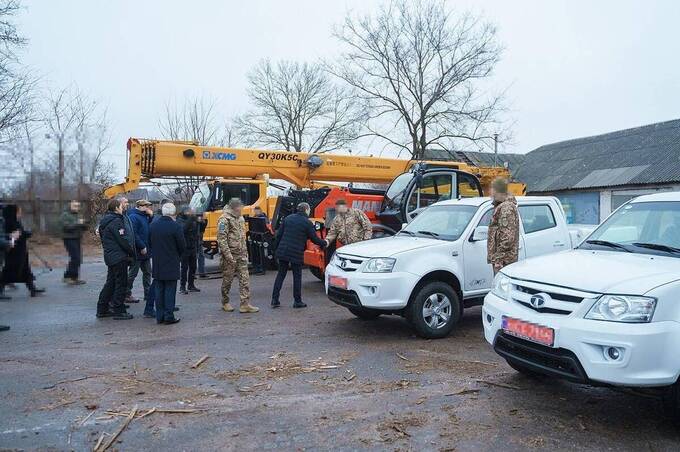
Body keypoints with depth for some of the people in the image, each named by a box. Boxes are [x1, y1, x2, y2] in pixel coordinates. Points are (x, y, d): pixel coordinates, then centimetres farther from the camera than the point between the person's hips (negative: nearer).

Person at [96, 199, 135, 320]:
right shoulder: (116, 221, -16)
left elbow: (104, 239, 18)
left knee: (110, 283, 17)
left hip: (110, 256, 10)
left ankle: (102, 309, 24)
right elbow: (123, 240, -19)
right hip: (119, 257, -10)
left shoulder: (105, 221, 14)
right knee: (121, 283, -2)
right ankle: (118, 311, 2)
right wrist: (132, 252, -7)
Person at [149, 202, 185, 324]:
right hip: (171, 264, -5)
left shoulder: (153, 224, 0)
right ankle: (169, 317, 6)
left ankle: (160, 316, 17)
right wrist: (178, 256, 10)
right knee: (170, 290, 3)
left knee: (159, 290, 12)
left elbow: (150, 242, 8)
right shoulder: (175, 226, -16)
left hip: (157, 264, 5)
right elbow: (183, 247, -10)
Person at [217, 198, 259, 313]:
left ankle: (245, 304, 1)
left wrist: (245, 251, 17)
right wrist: (228, 256, -20)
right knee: (227, 279, 6)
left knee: (244, 279, 0)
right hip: (230, 255, -7)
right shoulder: (224, 219, -12)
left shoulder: (240, 219, 14)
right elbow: (221, 240, -17)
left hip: (241, 255, 7)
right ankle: (225, 303, 23)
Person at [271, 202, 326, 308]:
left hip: (283, 252, 4)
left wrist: (278, 248, 18)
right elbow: (314, 239, -2)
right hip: (296, 254, -4)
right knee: (297, 276, 7)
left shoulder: (288, 218, 10)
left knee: (280, 275, 11)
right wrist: (324, 243, 16)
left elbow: (278, 235, 9)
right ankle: (297, 301, 12)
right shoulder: (307, 222, -5)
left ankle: (274, 300, 10)